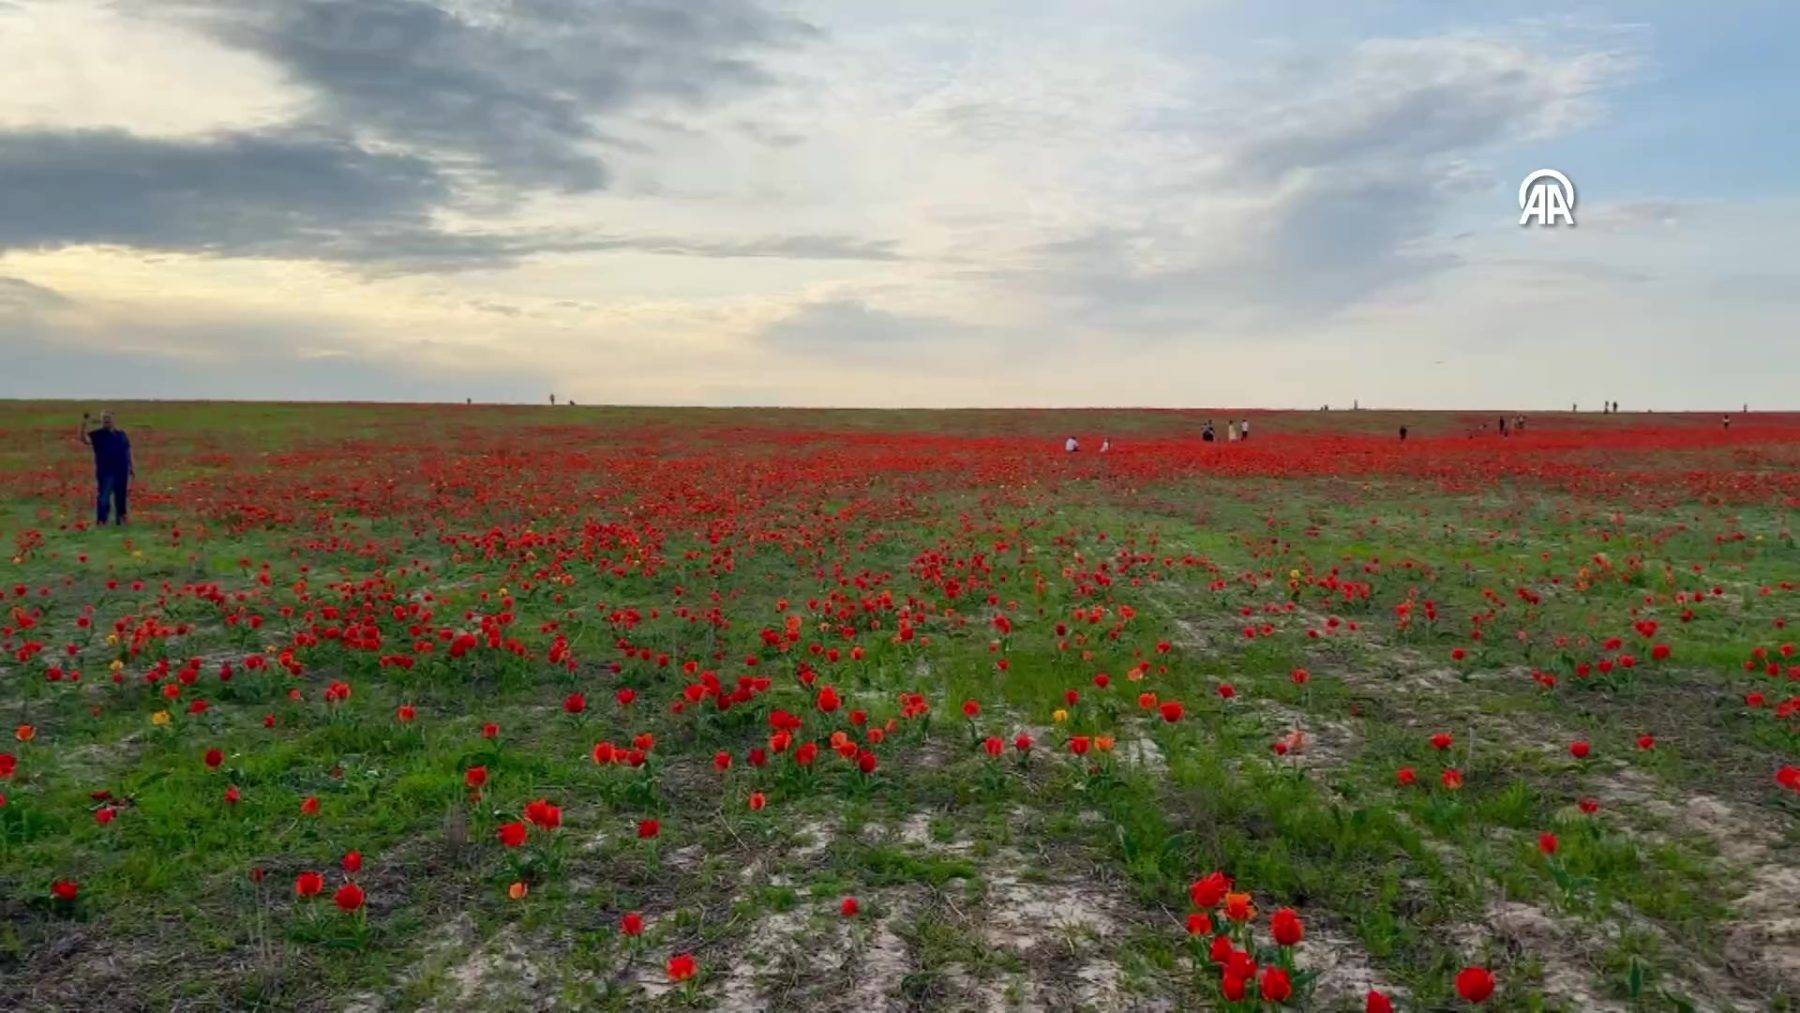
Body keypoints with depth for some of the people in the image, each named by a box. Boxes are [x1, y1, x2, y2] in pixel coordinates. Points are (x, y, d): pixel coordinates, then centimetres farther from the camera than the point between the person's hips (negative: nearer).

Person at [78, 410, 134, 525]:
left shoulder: (121, 434, 13)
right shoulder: (98, 434, -1)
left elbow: (128, 451, 17)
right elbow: (85, 439, -20)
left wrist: (131, 467, 15)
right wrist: (84, 423, -32)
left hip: (122, 472, 4)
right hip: (105, 472, -4)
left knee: (121, 497, 11)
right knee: (104, 497, -7)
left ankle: (120, 520, 22)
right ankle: (101, 521, -5)